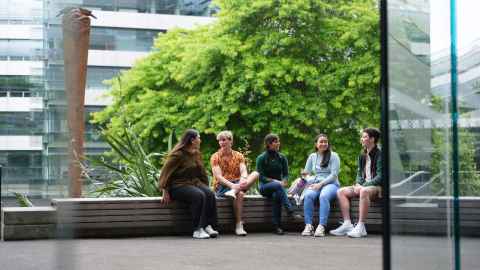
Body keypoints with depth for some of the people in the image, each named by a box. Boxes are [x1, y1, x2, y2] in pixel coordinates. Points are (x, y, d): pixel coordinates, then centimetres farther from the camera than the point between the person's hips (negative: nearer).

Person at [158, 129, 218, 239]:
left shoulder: (197, 154, 14)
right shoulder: (177, 155, -10)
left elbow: (202, 172, 23)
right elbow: (165, 172, -12)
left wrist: (205, 186, 15)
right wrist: (165, 192, -13)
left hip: (194, 183, 7)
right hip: (178, 185, -7)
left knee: (210, 194, -23)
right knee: (199, 196, -33)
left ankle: (208, 226, -27)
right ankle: (197, 230, -32)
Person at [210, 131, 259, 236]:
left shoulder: (239, 156, 11)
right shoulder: (215, 157, 1)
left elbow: (243, 171, -5)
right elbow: (218, 176, -12)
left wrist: (243, 179, -31)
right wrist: (232, 185, -30)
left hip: (237, 184, 4)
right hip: (221, 186, -4)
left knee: (255, 174, -22)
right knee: (240, 193, -36)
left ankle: (234, 191, -41)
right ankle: (239, 225, -34)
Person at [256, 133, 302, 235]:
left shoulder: (282, 158, 13)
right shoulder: (261, 158, 2)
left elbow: (286, 174, 8)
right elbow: (261, 177, -5)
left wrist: (283, 182, -14)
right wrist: (275, 181, -17)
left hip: (278, 186, 2)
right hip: (265, 187, -2)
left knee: (276, 195, -35)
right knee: (278, 186, -37)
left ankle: (276, 226, -37)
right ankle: (290, 212, -46)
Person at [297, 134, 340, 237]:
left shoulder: (333, 156, 5)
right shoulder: (312, 157, 18)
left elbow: (334, 175, -4)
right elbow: (306, 173, 18)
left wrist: (320, 184, -14)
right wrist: (309, 180, -5)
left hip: (330, 184, -3)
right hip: (315, 184, 3)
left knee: (324, 196, -38)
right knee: (308, 195, -32)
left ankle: (321, 226, -43)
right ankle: (308, 225, -35)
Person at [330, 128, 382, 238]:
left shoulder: (379, 155, -8)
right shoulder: (362, 156, 16)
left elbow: (380, 176, -15)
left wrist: (363, 186, -19)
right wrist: (358, 184, -5)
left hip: (377, 187, -8)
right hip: (363, 186, 8)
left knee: (364, 191, -40)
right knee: (341, 192, -9)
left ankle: (361, 227, -39)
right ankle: (347, 224, -17)